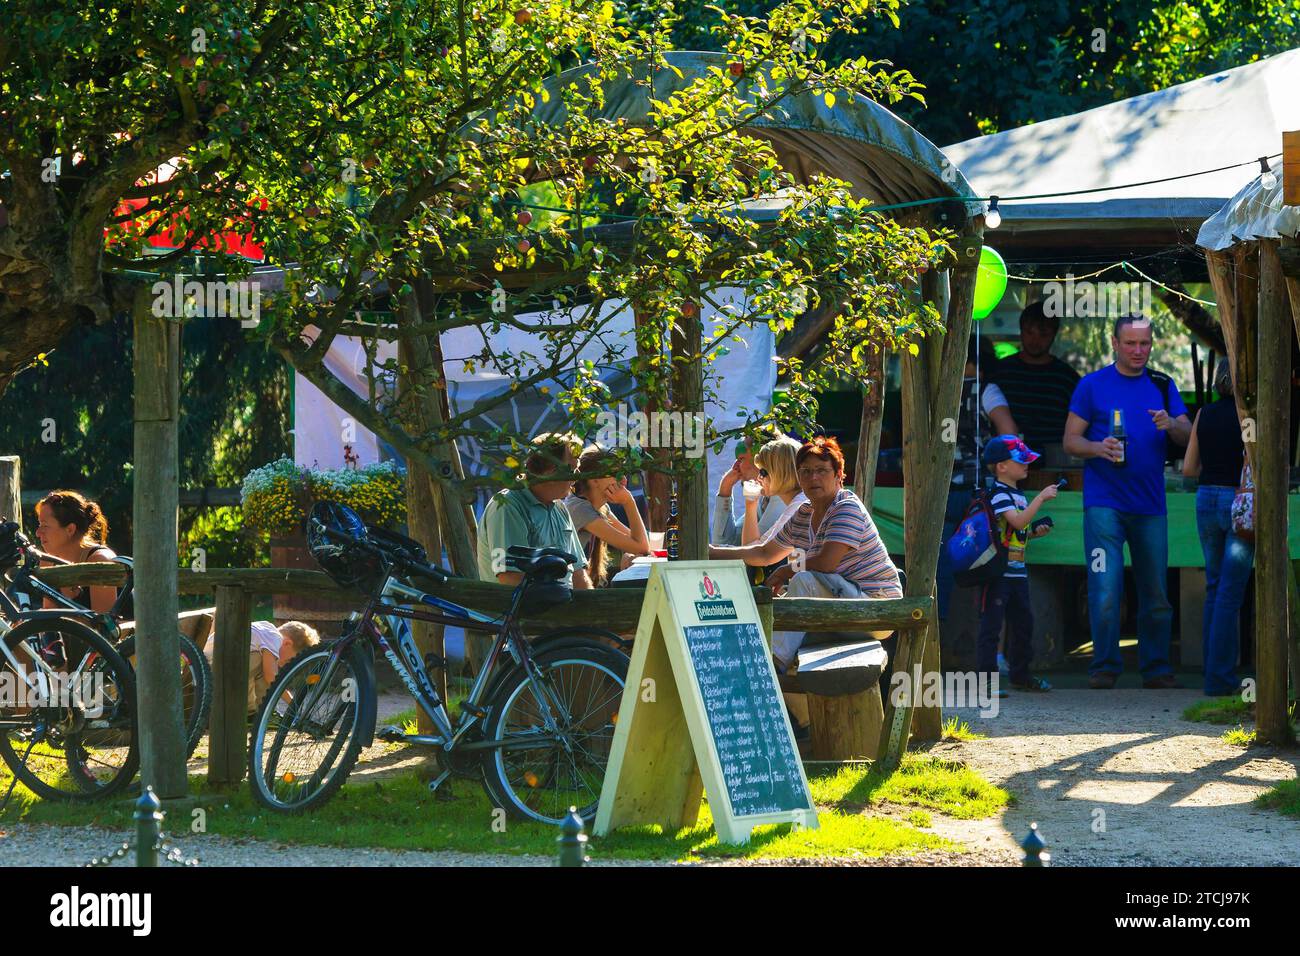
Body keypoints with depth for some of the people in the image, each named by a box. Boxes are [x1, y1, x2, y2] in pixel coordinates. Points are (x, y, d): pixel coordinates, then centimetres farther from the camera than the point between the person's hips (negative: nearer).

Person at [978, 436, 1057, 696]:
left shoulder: (1018, 495, 17)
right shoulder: (999, 494, -13)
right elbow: (1017, 521, -28)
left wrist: (1035, 533, 8)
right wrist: (1041, 498, -25)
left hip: (1017, 572, 10)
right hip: (997, 573, -10)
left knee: (1023, 622, 15)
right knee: (991, 624, -7)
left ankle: (1020, 674, 26)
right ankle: (986, 680, -6)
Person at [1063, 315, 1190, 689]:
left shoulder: (1163, 386, 12)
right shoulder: (1092, 385, 4)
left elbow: (1188, 438, 7)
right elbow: (1070, 440, 3)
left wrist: (1171, 425, -15)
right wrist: (1098, 448, -17)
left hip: (1150, 504, 3)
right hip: (1104, 502, -3)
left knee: (1156, 594, 5)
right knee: (1105, 590, -11)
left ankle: (1156, 668, 14)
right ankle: (1104, 667, -3)